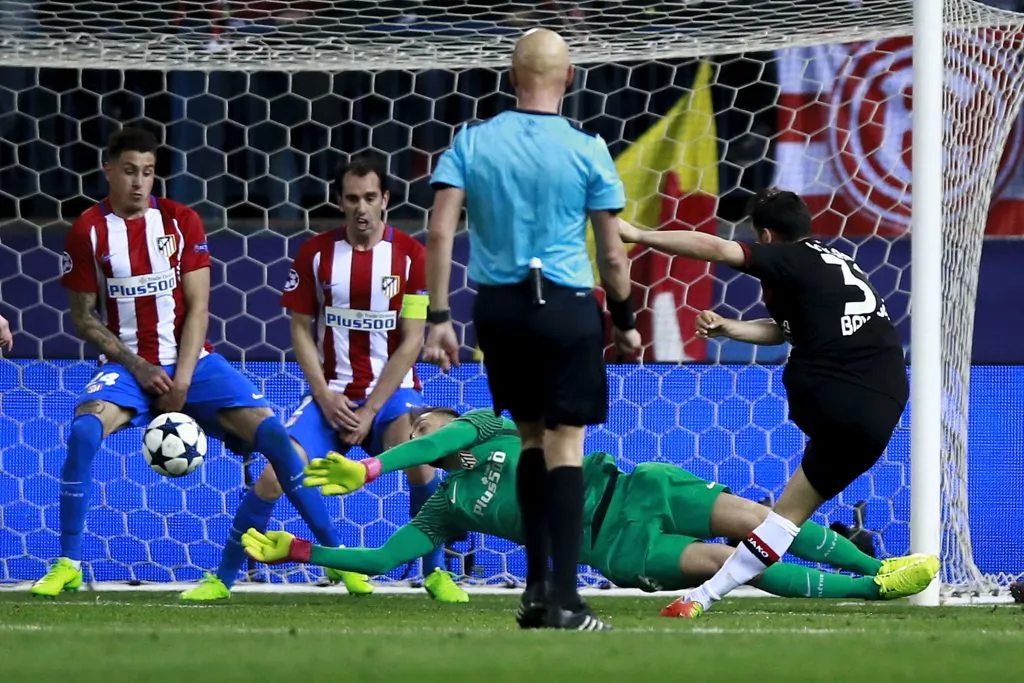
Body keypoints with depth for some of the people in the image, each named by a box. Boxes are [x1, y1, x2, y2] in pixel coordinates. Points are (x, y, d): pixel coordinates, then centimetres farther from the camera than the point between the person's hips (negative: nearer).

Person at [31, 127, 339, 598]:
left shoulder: (181, 222, 1)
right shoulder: (89, 231, -2)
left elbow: (196, 307, -1)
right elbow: (83, 316, 0)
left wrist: (182, 381, -11)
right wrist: (139, 368, -11)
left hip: (190, 361, 1)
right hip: (127, 364, -1)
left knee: (271, 432, -15)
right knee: (84, 431, -30)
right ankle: (67, 564, -21)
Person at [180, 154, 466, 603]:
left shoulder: (411, 256, -5)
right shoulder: (315, 253, 1)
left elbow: (411, 341, -7)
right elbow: (301, 329, 4)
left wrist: (371, 410, -12)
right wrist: (324, 396, -8)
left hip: (390, 393, -2)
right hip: (331, 394, 2)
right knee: (274, 476, -15)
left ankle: (436, 573, -15)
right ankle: (223, 577, 2)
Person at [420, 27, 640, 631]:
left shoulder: (472, 142, 0)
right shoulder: (588, 151, -5)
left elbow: (440, 231, -6)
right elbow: (611, 252, -1)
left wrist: (439, 319, -3)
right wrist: (625, 320, 12)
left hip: (498, 308, 3)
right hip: (567, 308, -3)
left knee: (532, 439, 19)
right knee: (564, 446, -1)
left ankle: (537, 586, 20)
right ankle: (564, 600, -6)